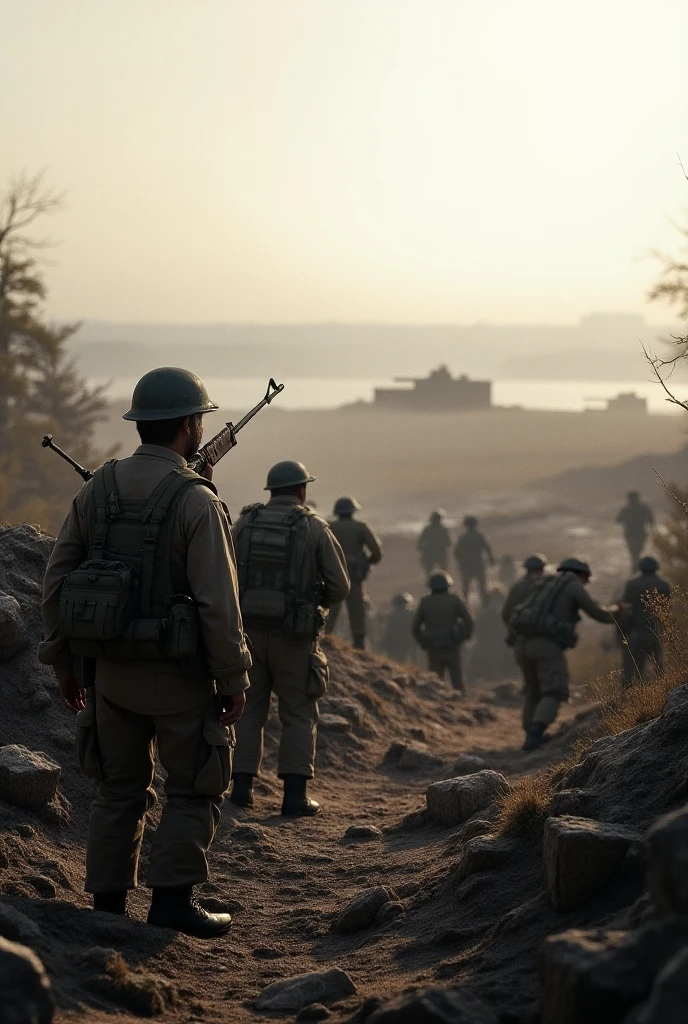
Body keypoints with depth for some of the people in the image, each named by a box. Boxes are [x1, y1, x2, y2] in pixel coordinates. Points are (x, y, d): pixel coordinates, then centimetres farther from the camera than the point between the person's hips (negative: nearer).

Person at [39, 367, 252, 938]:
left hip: (111, 669, 5)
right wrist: (233, 680, -7)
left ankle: (108, 905, 16)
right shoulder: (196, 501, -15)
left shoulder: (97, 490, 2)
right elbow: (218, 603, -17)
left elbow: (57, 580, 5)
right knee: (193, 789, 9)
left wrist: (63, 662, 14)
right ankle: (173, 899, 3)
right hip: (177, 673, -5)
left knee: (120, 789, 15)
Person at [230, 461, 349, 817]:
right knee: (298, 714, 6)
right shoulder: (315, 528, -5)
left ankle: (242, 787, 11)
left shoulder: (245, 523, 2)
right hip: (294, 636, -2)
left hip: (249, 630, 2)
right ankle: (295, 795, 1)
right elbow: (339, 586, -2)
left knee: (248, 709, 14)